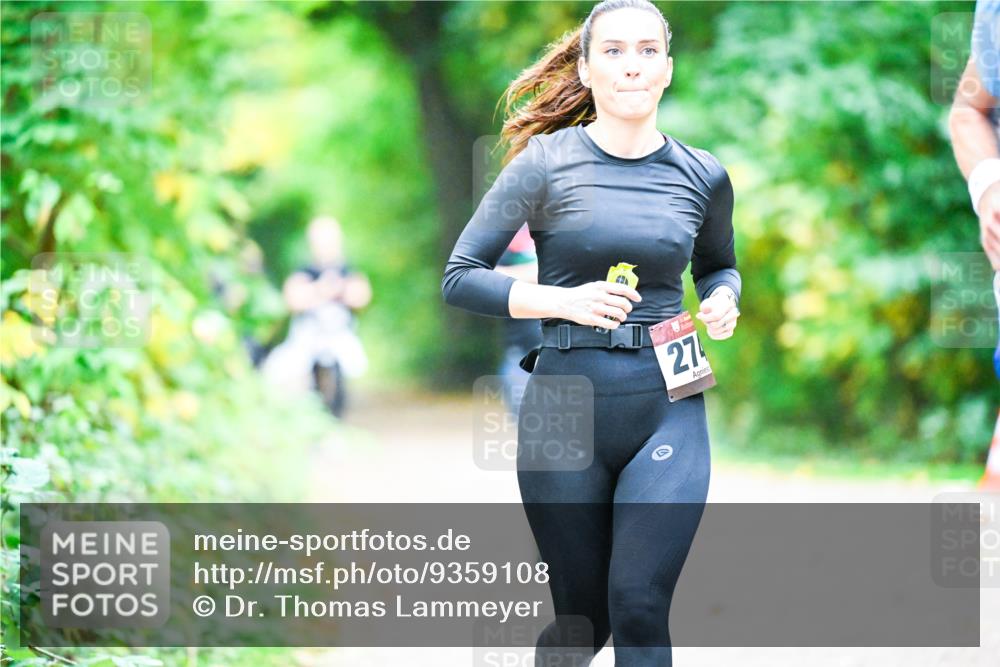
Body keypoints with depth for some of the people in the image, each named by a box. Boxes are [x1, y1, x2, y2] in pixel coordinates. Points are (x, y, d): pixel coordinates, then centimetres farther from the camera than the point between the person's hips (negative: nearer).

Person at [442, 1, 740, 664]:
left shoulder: (704, 177, 6)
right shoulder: (547, 162, -2)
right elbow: (459, 278, -2)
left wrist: (723, 301, 3)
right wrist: (565, 301, -15)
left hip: (668, 409, 1)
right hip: (565, 407, -1)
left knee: (639, 606, -12)